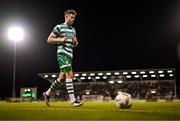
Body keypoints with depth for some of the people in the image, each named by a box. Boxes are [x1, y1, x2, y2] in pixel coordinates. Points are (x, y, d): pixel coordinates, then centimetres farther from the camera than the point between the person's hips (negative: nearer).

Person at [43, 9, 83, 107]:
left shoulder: (73, 30, 20)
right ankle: (73, 101, -19)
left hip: (69, 55, 8)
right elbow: (49, 39, -2)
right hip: (62, 54, -8)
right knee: (69, 75, -17)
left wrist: (75, 42, 3)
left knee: (62, 77, 10)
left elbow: (74, 45, 26)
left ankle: (47, 94, 26)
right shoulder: (59, 27, -3)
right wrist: (61, 40, -14)